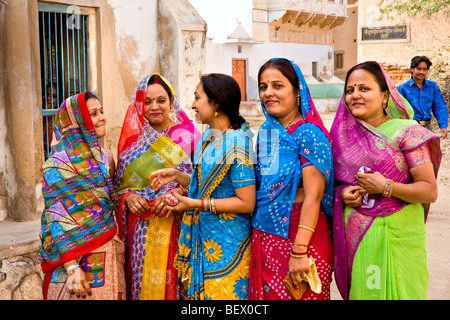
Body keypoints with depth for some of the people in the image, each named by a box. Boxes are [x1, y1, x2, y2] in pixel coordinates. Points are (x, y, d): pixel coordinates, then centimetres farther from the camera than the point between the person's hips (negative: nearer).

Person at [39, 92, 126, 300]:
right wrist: (71, 267, -22)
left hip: (109, 255, 6)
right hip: (78, 259, -6)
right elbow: (57, 219, -16)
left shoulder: (106, 157, 9)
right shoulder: (58, 165, -11)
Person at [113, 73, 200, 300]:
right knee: (143, 282, 7)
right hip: (141, 231, 3)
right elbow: (119, 185, 13)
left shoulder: (188, 136, 1)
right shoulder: (131, 140, 10)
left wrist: (178, 192, -18)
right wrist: (128, 197, -7)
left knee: (170, 281, 0)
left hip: (177, 229, -2)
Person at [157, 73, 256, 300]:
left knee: (221, 293, 3)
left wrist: (197, 204, -19)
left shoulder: (236, 145, -19)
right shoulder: (208, 137, 7)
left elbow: (246, 203, -21)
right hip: (202, 237, 8)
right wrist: (176, 176, 6)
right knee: (200, 291, 15)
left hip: (225, 245, -8)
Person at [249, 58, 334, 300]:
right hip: (264, 236, 7)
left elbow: (313, 196, -19)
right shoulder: (266, 131, 8)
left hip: (298, 234, -6)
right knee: (267, 293, 15)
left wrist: (299, 251, -23)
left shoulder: (308, 133, -14)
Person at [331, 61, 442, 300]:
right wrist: (342, 194, -4)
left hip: (397, 238, -3)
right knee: (359, 292, 8)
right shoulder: (341, 134, 7)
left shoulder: (405, 132, -4)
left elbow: (430, 191, -7)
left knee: (395, 292, 2)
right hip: (353, 237, 3)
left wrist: (385, 187, -19)